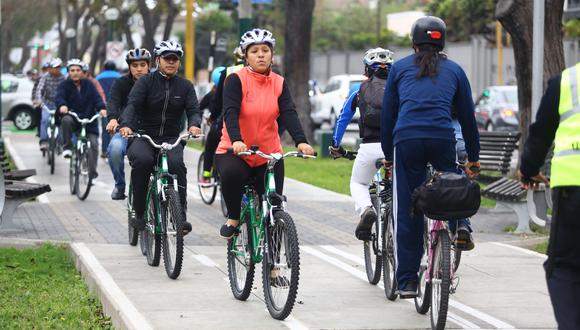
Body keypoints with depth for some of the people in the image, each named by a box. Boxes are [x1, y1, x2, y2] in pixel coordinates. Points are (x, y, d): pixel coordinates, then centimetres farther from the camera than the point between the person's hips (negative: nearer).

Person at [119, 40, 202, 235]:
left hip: (172, 139, 1)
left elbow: (193, 109, -3)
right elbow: (132, 104, -13)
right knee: (142, 160, -34)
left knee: (176, 163, -31)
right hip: (144, 137, -1)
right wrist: (126, 125, -34)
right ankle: (139, 213, -20)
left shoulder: (185, 86, 10)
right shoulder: (145, 82, 2)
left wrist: (194, 125, -28)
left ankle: (180, 216, -28)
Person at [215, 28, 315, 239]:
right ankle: (233, 218, -10)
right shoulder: (236, 80, -7)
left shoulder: (279, 83, 4)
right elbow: (231, 113, -20)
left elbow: (289, 114, -9)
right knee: (230, 173, -36)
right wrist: (236, 141, -39)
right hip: (236, 151, -4)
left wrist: (301, 141, -27)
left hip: (269, 154, 4)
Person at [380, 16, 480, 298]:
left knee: (406, 211, 5)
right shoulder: (454, 70, 18)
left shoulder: (400, 68, 17)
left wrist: (388, 155, 24)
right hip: (442, 139, 0)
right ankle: (459, 223, 3)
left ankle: (407, 281, 5)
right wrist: (473, 158, 26)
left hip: (406, 140, 0)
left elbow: (387, 114, 17)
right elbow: (467, 116, 19)